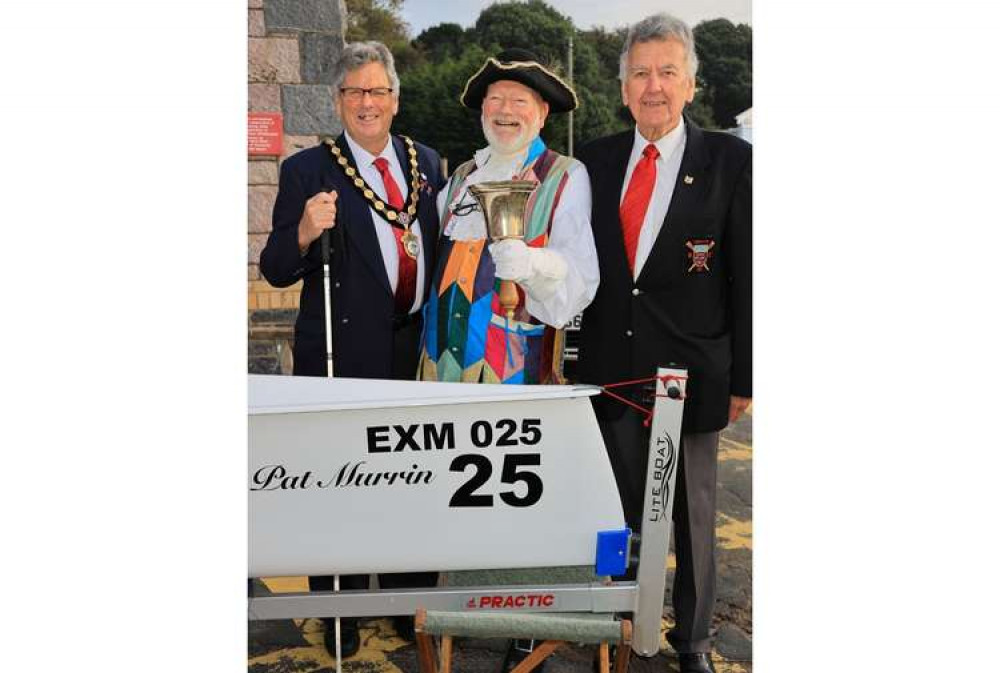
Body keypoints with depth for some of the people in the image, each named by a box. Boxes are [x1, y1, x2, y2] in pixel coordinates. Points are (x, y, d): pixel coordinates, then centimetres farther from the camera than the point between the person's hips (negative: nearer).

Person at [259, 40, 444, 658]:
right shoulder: (307, 170, -5)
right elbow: (275, 271, -8)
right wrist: (305, 232, -28)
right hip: (343, 353, -3)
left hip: (417, 347, 4)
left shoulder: (427, 163, 8)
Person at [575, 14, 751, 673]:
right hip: (611, 366, 3)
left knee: (692, 512, 13)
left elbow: (747, 276, -5)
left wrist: (743, 377, -6)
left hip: (690, 370, -2)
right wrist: (580, 354, 6)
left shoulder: (730, 160, -5)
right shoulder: (598, 160, 5)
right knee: (621, 509, 15)